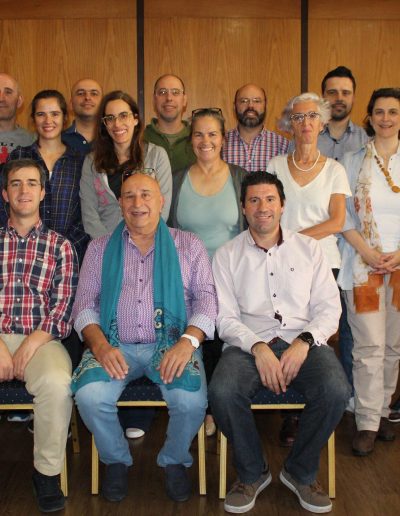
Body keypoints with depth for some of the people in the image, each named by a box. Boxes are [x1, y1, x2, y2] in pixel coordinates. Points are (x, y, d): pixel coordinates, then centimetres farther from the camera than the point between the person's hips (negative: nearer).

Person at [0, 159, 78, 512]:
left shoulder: (60, 246, 12)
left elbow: (63, 309, 3)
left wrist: (30, 346, -11)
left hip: (41, 339, -1)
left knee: (57, 383, -33)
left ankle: (47, 471, -11)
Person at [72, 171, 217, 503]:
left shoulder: (188, 245, 11)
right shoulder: (100, 248, 15)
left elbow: (206, 298, 2)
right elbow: (84, 304, 8)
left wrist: (188, 341, -17)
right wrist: (100, 344, -12)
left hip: (171, 343, -1)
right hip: (115, 346, 1)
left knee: (192, 401, -29)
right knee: (90, 396, -28)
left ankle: (174, 461, 6)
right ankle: (116, 460, 5)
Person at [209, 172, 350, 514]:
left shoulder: (309, 248, 13)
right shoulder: (228, 255, 10)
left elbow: (329, 307, 6)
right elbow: (225, 318, 2)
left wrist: (304, 343, -13)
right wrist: (258, 347, -16)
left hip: (303, 341, 1)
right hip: (249, 342, -1)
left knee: (336, 391, -28)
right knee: (223, 392, -31)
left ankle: (301, 473, 0)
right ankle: (252, 473, -1)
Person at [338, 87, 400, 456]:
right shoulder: (353, 161, 7)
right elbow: (343, 214, 3)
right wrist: (367, 252, -9)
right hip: (363, 264, -1)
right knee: (369, 346, -3)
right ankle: (367, 423, 6)